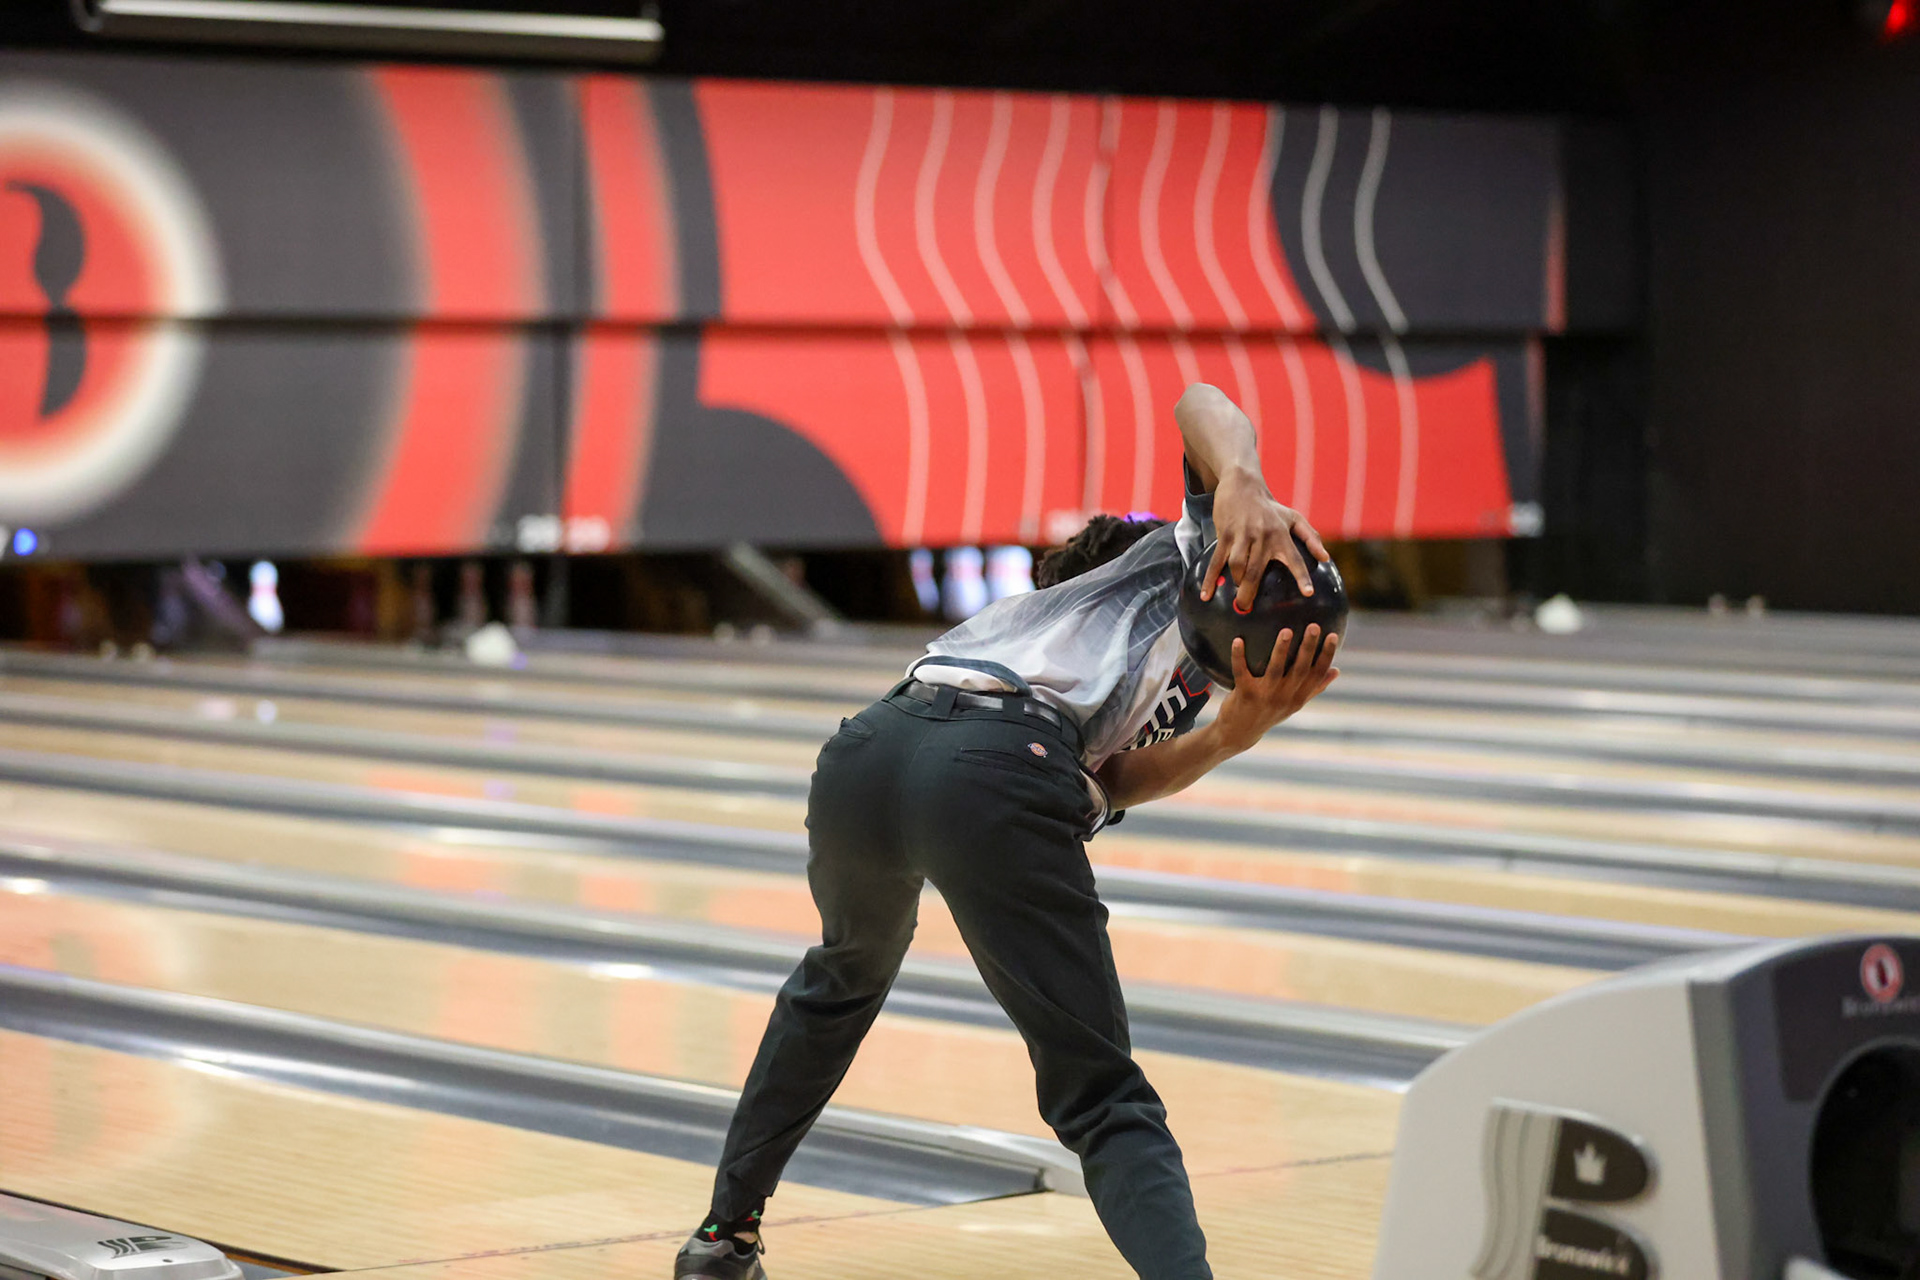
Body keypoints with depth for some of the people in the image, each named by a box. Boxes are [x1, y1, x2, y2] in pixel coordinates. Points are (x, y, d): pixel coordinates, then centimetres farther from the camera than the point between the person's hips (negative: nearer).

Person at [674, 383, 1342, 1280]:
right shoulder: (1206, 549, 23)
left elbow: (1109, 782, 14)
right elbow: (1199, 400, 4)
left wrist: (1237, 731, -1)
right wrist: (1245, 487, -16)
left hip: (866, 757, 8)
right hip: (995, 777, -8)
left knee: (846, 971, 38)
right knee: (1105, 1107, -3)